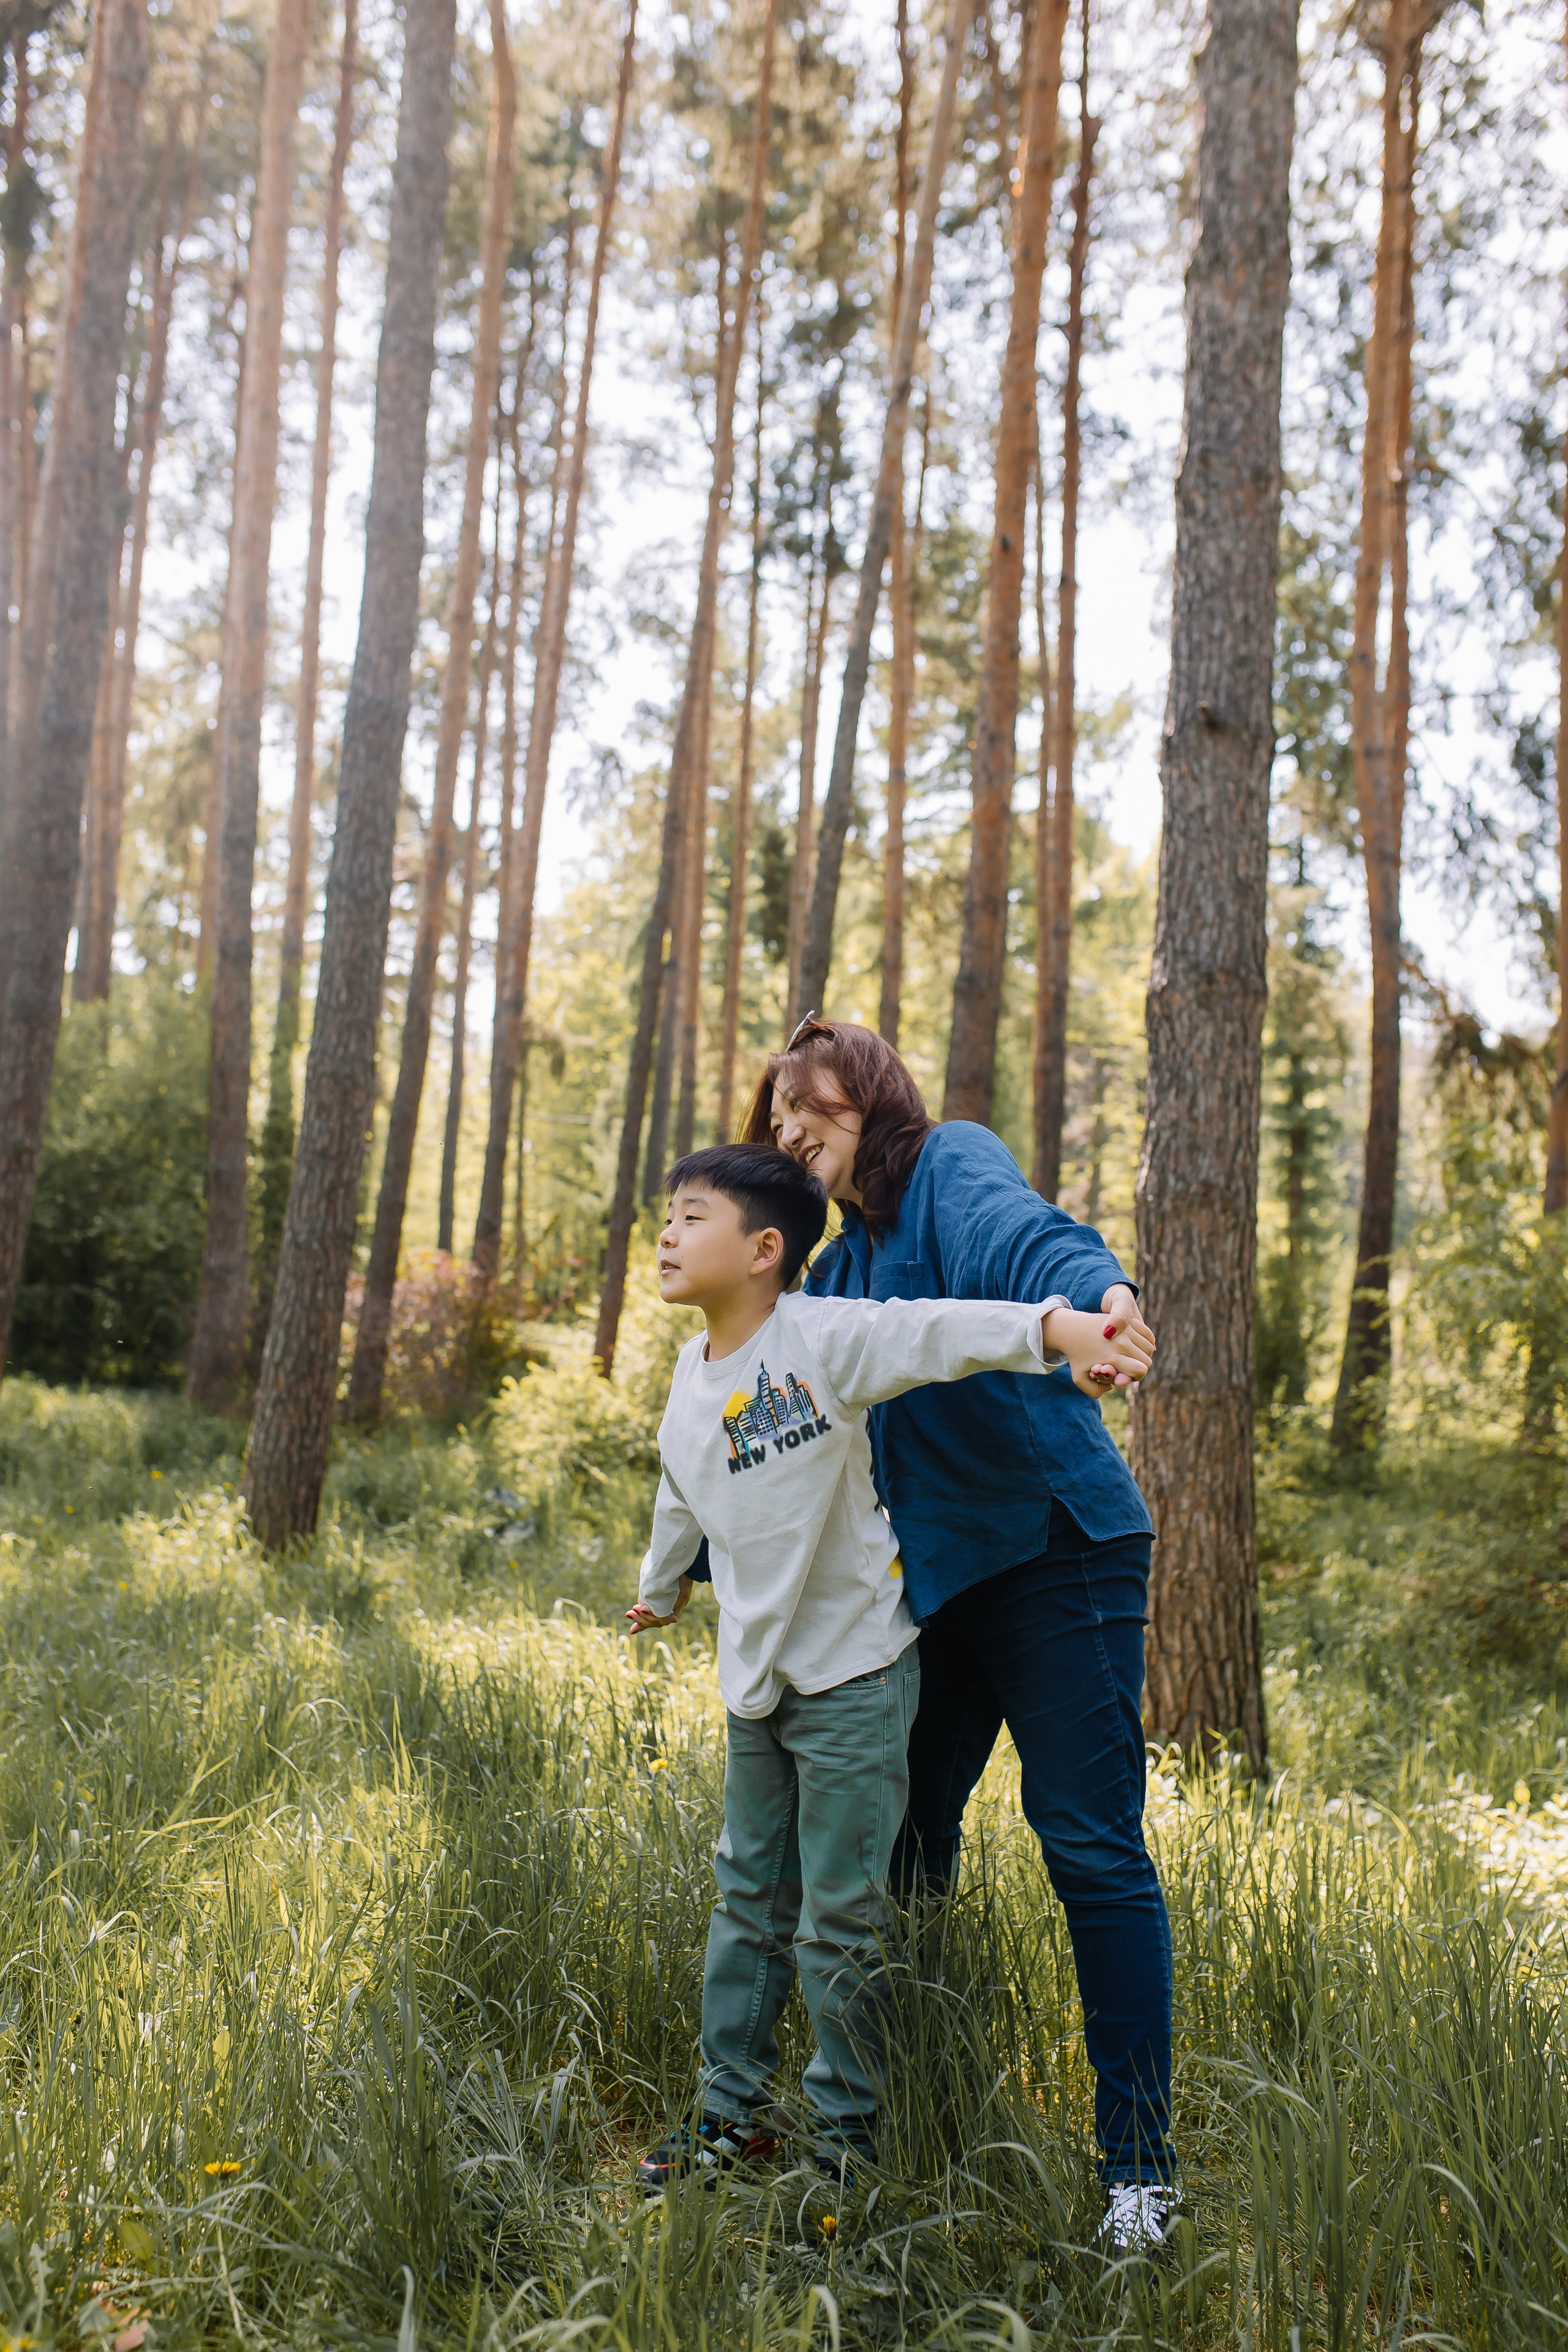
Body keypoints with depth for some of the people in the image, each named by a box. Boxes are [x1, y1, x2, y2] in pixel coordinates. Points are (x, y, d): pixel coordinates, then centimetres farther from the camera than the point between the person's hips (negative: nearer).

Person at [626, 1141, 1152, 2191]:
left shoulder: (821, 1337, -17)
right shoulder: (693, 1372, 7)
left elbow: (943, 1330, -34)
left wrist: (1058, 1325, -52)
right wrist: (662, 1589, 42)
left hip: (853, 1673, -7)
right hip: (755, 1677, 7)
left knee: (840, 1921, 0)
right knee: (749, 1902, 16)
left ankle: (849, 2133, 17)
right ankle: (734, 2114, 29)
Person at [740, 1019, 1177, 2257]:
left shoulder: (953, 1163, -5)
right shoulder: (840, 1269, 18)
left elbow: (1013, 1230, -28)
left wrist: (1094, 1287, -50)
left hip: (1056, 1546, -8)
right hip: (932, 1582, 8)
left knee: (1090, 1843, -8)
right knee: (898, 1840, 10)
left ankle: (1140, 2164, 0)